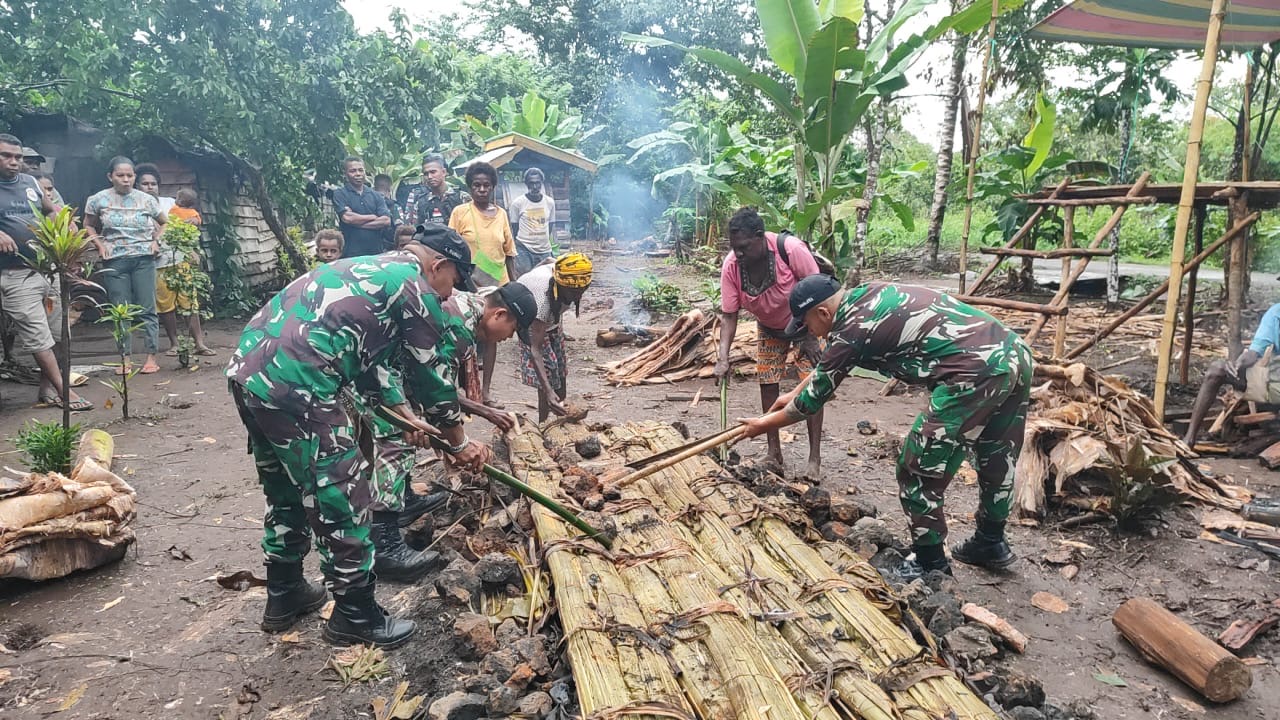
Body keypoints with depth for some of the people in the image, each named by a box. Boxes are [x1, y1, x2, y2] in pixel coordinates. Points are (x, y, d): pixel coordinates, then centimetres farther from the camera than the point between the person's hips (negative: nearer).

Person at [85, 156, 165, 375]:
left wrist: (156, 241, 2)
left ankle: (151, 357, 1)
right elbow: (89, 226, 16)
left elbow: (165, 223, 17)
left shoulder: (146, 200, 4)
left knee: (147, 309, -2)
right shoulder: (98, 200, 4)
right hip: (114, 262, 1)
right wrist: (100, 245, 1)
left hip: (143, 260, 0)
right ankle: (125, 359, 9)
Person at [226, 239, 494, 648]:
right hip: (296, 388, -10)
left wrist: (405, 414, 23)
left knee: (286, 493, 25)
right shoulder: (414, 286, -4)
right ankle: (355, 617, 19)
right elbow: (431, 374, 0)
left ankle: (283, 597, 41)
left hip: (247, 367, 10)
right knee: (342, 501, 4)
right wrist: (459, 443, 12)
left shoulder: (372, 269, 24)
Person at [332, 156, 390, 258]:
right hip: (351, 254, -3)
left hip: (377, 252, 3)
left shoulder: (376, 195, 12)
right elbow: (347, 217, -13)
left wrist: (358, 222, -8)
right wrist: (373, 217, -1)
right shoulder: (340, 194, 3)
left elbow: (386, 221, -1)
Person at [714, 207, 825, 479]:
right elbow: (729, 315, -19)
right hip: (770, 329, 4)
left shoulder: (791, 249, -35)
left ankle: (815, 458, -4)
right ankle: (774, 452, 17)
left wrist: (810, 336, -21)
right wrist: (723, 359, -30)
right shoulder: (730, 266, -25)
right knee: (767, 384, 3)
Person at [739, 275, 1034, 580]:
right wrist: (794, 393, 41)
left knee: (918, 471, 5)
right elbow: (827, 365, 33)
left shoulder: (851, 330, -7)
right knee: (996, 458, 26)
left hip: (976, 374, -10)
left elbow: (815, 398, 5)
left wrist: (764, 424, 20)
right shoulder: (867, 295, 18)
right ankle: (992, 544, 44)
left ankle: (931, 566, 18)